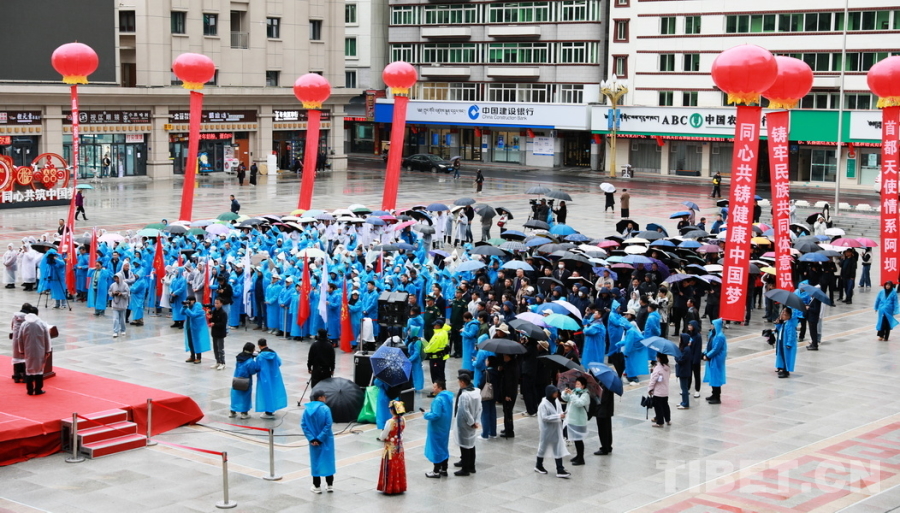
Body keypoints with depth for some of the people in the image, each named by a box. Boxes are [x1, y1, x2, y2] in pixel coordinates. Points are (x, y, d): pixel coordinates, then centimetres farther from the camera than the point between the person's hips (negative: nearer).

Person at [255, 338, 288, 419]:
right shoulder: (274, 353, -4)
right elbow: (279, 363, 7)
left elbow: (257, 368, -13)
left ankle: (268, 412, 8)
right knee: (272, 391, 16)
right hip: (274, 377, 5)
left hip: (265, 378, -5)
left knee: (266, 393, 3)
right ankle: (271, 410, 27)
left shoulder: (260, 356, -19)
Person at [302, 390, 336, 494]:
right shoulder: (325, 408, -14)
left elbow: (303, 425, -7)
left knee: (315, 462, 11)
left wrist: (311, 438, -10)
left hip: (313, 441, 2)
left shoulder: (307, 409, -3)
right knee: (328, 460, 11)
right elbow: (328, 425, -19)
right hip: (326, 441, -2)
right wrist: (320, 438, -14)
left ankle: (317, 486, 16)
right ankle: (330, 485, 19)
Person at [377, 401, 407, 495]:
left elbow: (382, 437, -16)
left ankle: (389, 488, 14)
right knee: (399, 467, 15)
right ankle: (399, 487, 25)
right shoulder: (403, 420, -6)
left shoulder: (390, 422, -25)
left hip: (390, 449, -6)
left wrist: (383, 431, 4)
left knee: (390, 468, 6)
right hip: (399, 448, 6)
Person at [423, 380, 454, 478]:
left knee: (436, 448, 2)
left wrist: (426, 415, -12)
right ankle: (444, 469, 26)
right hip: (445, 427, 9)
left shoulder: (439, 399, -25)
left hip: (437, 428, -9)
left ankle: (436, 472, 10)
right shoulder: (449, 396, 5)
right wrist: (430, 412, 14)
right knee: (443, 447, 18)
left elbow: (436, 415, -28)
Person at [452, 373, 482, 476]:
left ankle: (465, 469, 12)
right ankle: (471, 466, 30)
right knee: (471, 445, 19)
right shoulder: (477, 392, -1)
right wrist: (476, 421, 2)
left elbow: (465, 412, -24)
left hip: (464, 424, -8)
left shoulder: (464, 395, -27)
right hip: (472, 424, 8)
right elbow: (479, 408, 3)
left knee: (464, 446, 3)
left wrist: (471, 422, -12)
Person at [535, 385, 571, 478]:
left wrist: (562, 415, -10)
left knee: (559, 448, 4)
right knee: (544, 447, 12)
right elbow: (544, 417, -23)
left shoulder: (556, 401, 1)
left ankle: (560, 470, 5)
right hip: (547, 430, -6)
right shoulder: (544, 404, -20)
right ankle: (539, 465, 33)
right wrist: (558, 416, -27)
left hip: (556, 429, 6)